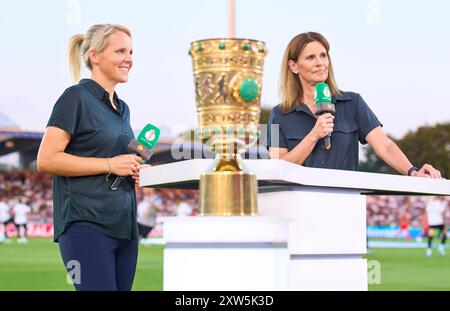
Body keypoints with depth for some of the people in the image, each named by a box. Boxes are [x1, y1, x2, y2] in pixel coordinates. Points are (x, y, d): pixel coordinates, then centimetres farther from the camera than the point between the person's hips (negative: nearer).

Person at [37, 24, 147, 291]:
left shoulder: (122, 108, 19)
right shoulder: (76, 98, -5)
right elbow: (46, 159, -13)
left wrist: (133, 169, 11)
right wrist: (110, 164, -14)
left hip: (124, 225, 8)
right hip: (86, 222, -8)